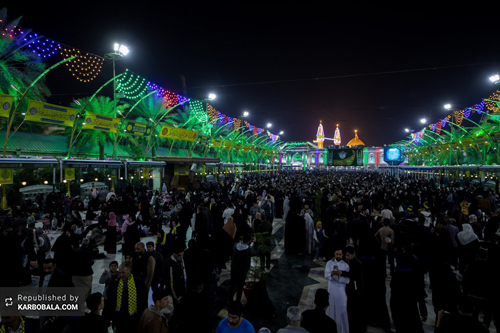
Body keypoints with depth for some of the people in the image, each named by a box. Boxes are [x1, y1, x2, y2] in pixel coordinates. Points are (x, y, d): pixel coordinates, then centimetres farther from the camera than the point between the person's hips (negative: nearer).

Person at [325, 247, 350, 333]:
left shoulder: (346, 265, -7)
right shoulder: (329, 263, -4)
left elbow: (347, 280, -13)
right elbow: (326, 276, -14)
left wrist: (340, 275, -30)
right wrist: (331, 274, -35)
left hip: (341, 290, -1)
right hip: (331, 289, 1)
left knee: (342, 311, 4)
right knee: (331, 309, 13)